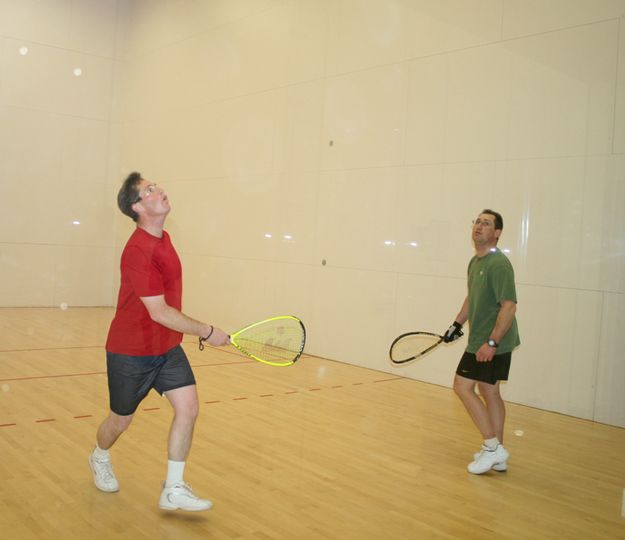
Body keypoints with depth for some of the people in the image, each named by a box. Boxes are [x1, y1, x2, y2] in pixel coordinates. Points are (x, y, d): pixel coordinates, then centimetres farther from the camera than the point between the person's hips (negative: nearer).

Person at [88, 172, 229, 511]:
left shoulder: (162, 238, 4)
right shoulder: (138, 251, -26)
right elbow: (159, 312, -28)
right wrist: (206, 332, -22)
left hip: (167, 347, 7)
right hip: (131, 354, -7)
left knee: (188, 406, -7)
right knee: (121, 420, 13)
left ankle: (173, 490, 4)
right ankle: (100, 458, 48)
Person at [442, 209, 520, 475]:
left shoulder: (498, 264, -19)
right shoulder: (475, 262, 11)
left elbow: (509, 306, -25)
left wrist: (492, 342, -27)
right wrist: (457, 324, 20)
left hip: (491, 343, -10)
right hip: (481, 340, 10)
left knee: (462, 386, -7)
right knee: (488, 391, 13)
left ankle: (492, 447, 2)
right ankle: (497, 455, 23)